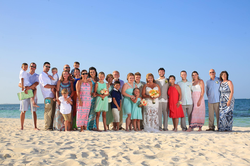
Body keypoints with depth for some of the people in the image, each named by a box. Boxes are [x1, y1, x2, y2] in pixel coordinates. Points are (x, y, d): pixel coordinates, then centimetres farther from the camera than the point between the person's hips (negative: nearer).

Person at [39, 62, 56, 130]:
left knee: (52, 112, 6)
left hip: (53, 96, 8)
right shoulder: (42, 75, -3)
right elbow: (45, 85, -13)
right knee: (48, 112, -9)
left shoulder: (48, 75, 24)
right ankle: (47, 127, -6)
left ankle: (51, 126, 9)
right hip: (48, 96, -8)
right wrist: (54, 86, -6)